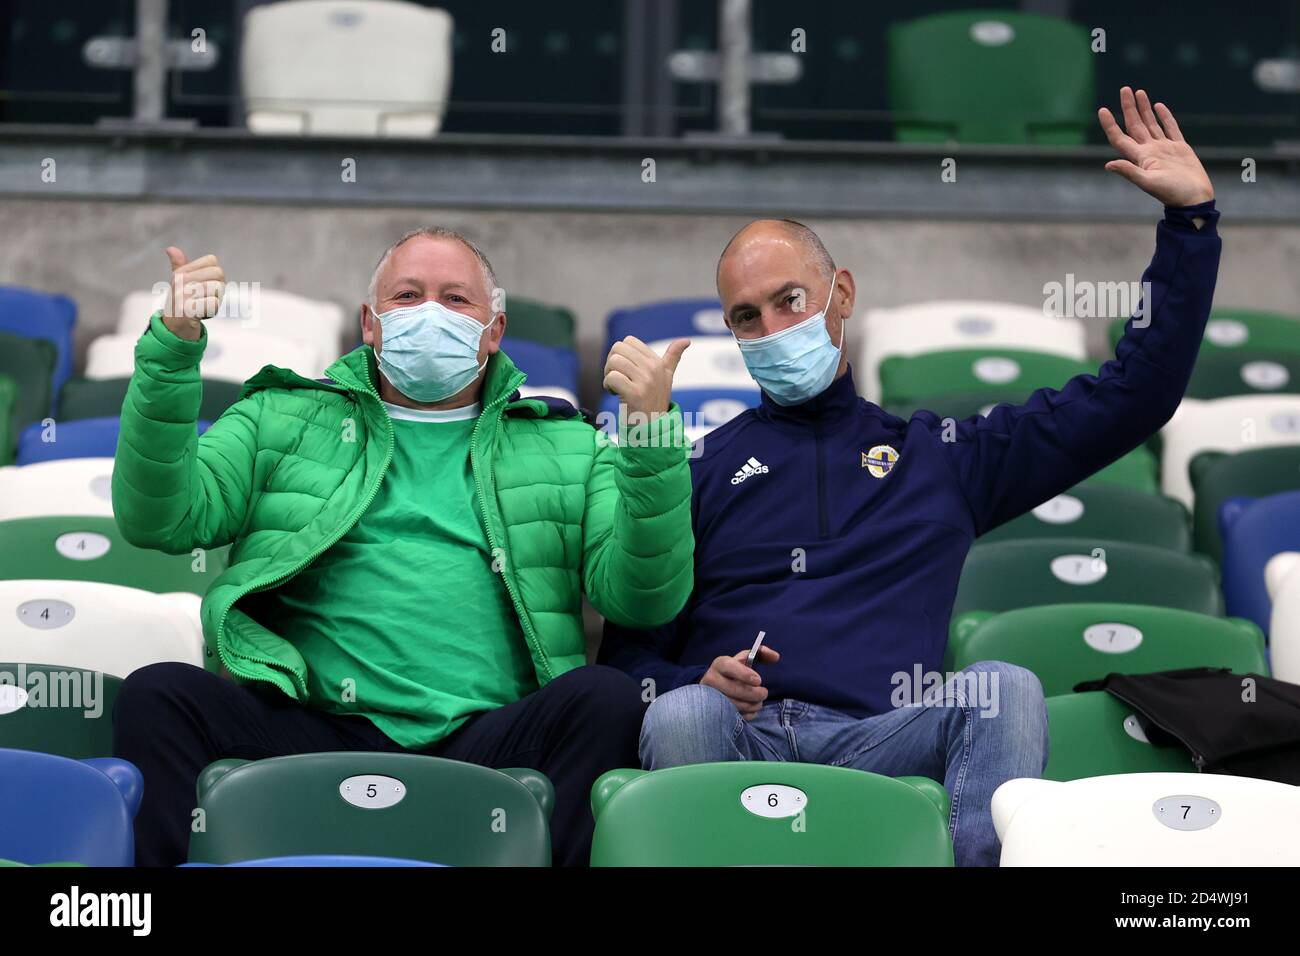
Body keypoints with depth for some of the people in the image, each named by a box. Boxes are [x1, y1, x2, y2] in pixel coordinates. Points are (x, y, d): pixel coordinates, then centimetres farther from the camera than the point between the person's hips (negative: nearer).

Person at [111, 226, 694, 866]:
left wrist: (653, 435, -8)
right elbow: (158, 520, 7)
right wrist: (171, 352, -4)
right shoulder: (280, 422, 22)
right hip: (317, 733, 0)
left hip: (488, 739, 0)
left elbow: (644, 597, 7)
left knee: (605, 698, -30)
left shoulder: (567, 449, 22)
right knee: (159, 693, -25)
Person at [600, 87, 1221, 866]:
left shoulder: (941, 454, 24)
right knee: (681, 716, -37)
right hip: (740, 734, -1)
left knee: (1006, 691, -30)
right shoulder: (704, 467, 21)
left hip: (879, 740, 1)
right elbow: (630, 649, 18)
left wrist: (1191, 218, 21)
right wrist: (695, 682, -7)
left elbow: (1134, 396, 24)